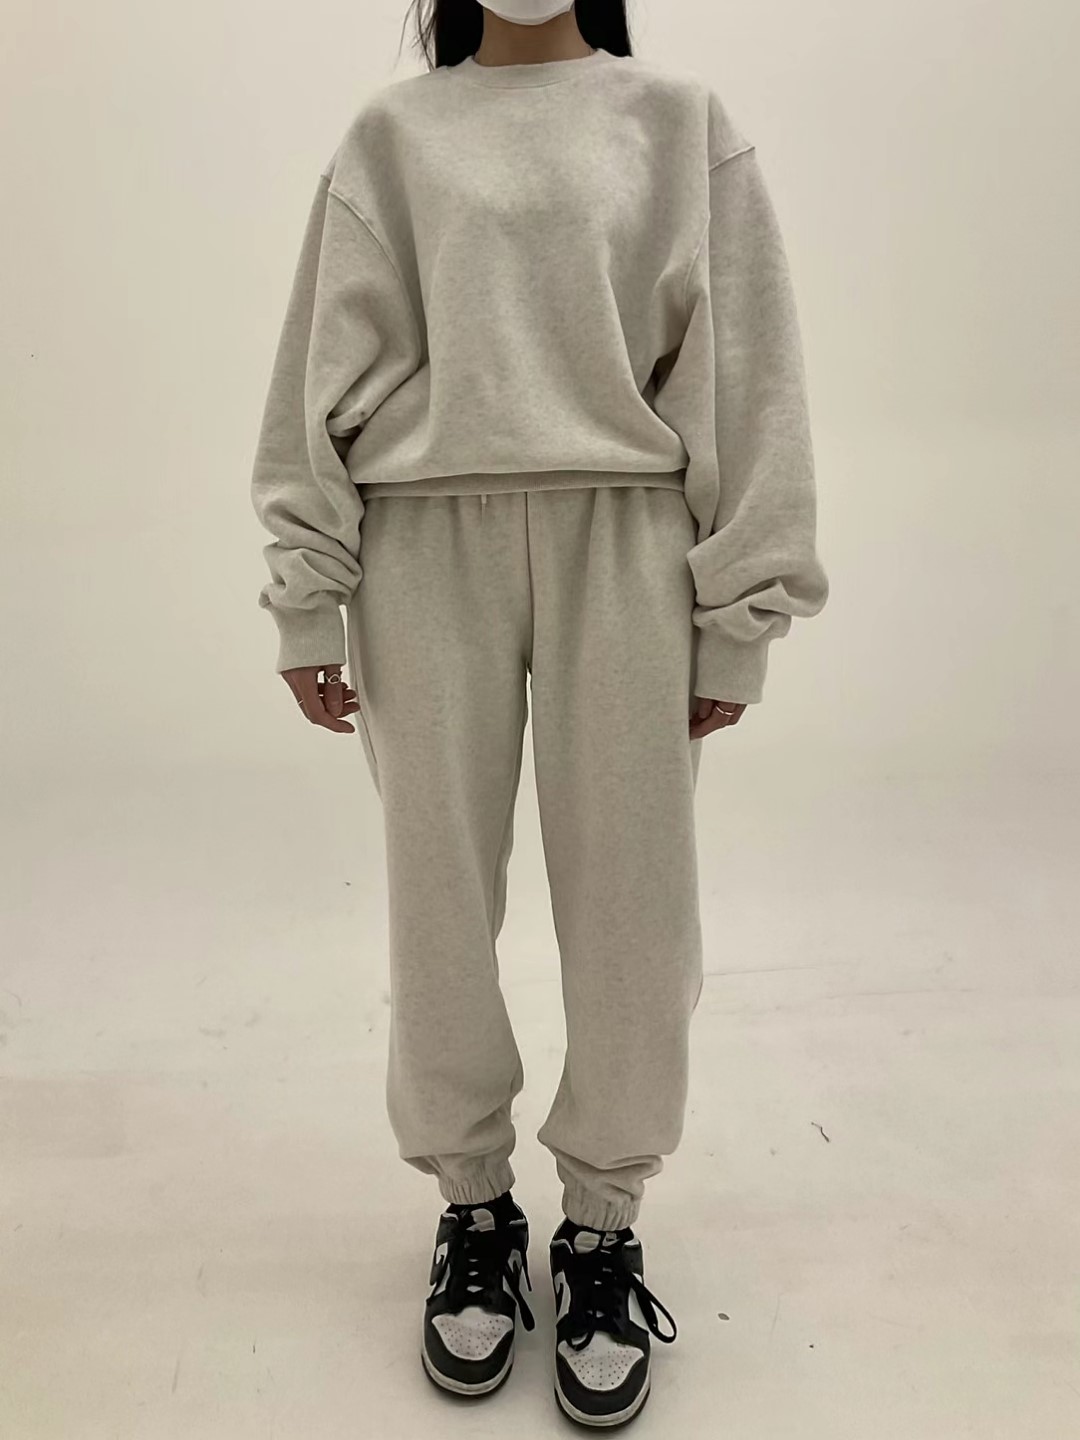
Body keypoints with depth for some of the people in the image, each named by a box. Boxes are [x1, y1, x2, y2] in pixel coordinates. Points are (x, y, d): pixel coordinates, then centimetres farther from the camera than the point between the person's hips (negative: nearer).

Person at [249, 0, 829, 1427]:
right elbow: (328, 375, 8)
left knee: (629, 900, 2)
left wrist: (739, 616, -1)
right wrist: (307, 597, 1)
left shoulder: (685, 121, 12)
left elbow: (742, 376, 6)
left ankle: (603, 1228, 23)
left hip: (622, 546, 0)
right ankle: (474, 1207, 26)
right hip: (426, 545, 1)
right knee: (440, 894, 5)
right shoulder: (390, 135, 14)